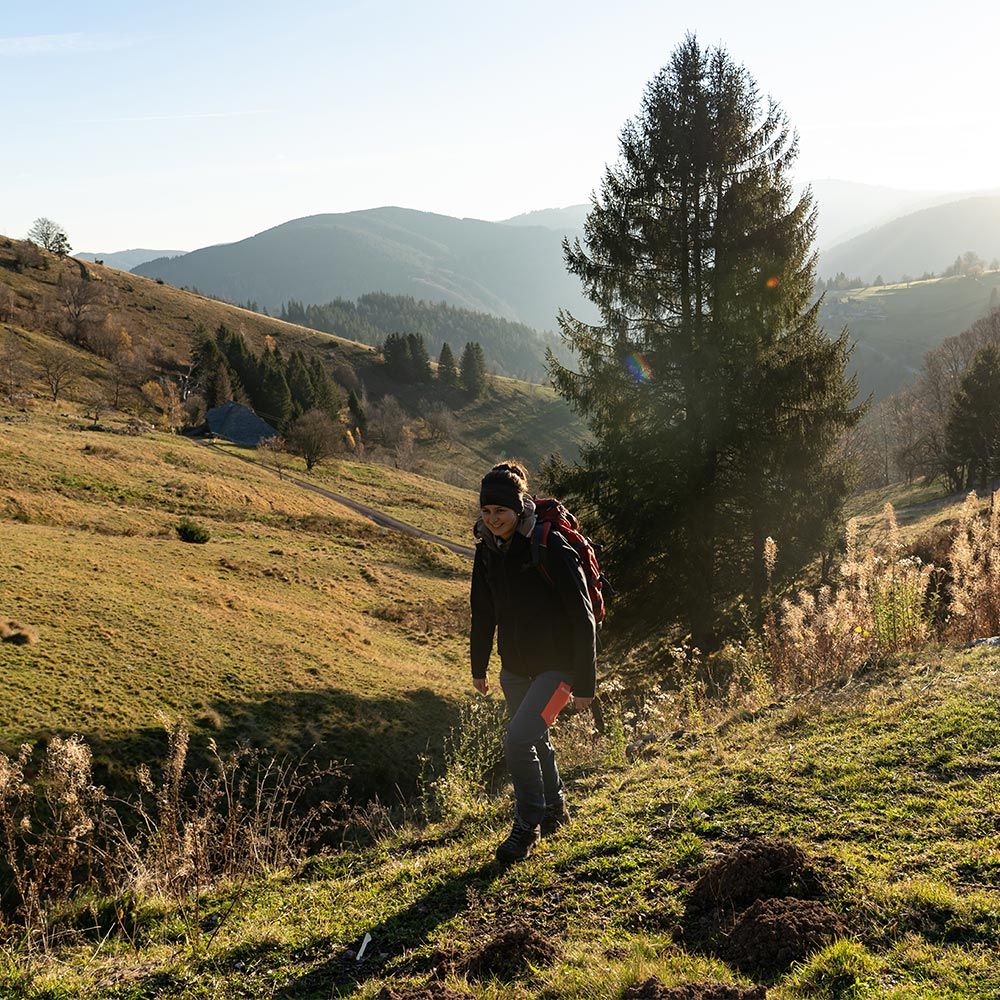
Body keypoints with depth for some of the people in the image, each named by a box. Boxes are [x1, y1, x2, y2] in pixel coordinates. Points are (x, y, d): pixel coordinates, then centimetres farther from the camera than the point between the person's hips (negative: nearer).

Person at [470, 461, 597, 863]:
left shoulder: (551, 548, -21)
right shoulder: (488, 549, -1)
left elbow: (583, 618, -18)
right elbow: (483, 612, 13)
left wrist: (584, 683, -18)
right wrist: (479, 666, 17)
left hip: (557, 667, -7)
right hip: (515, 668, 7)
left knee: (518, 740, -17)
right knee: (535, 741, 19)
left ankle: (528, 826, 4)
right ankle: (554, 811, 43)